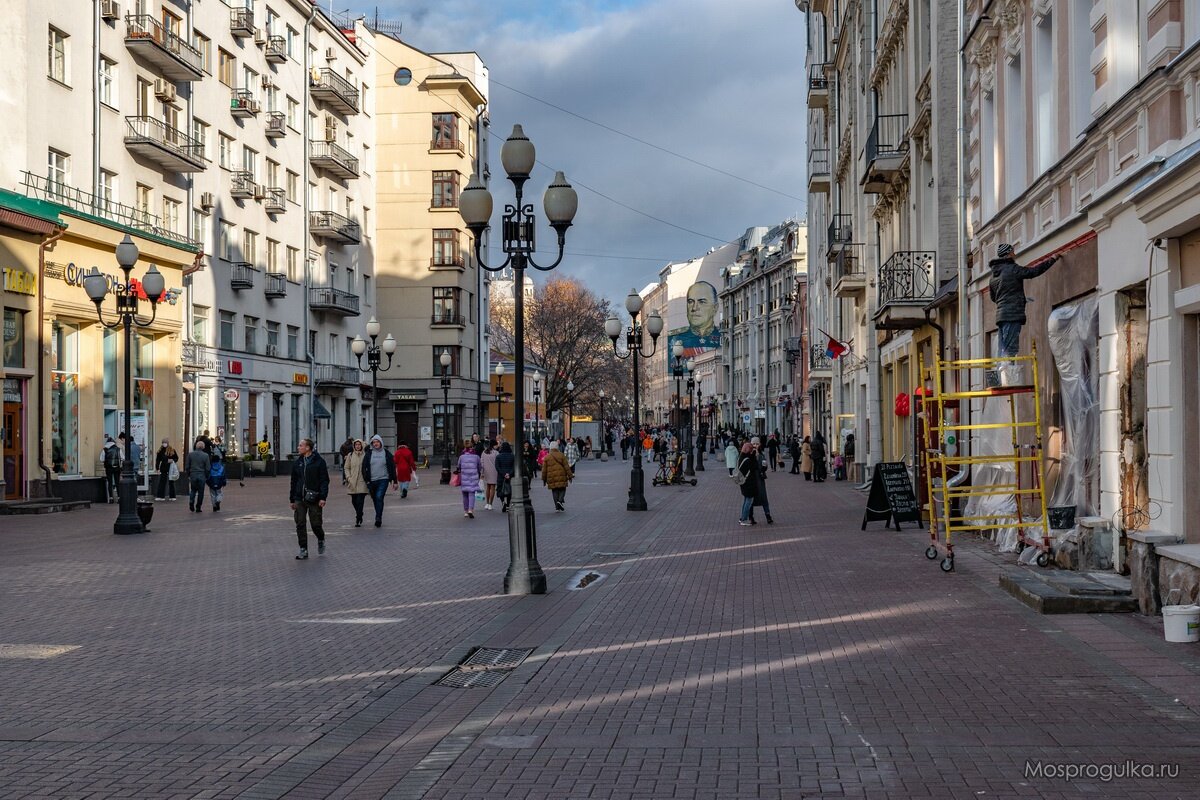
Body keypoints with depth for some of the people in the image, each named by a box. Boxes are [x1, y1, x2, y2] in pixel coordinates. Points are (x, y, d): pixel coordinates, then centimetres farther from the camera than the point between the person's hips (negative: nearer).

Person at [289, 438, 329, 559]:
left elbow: (324, 480, -6)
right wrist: (292, 499, 11)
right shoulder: (297, 463, 10)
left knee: (316, 524, 1)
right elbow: (294, 482, 15)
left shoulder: (319, 462, -4)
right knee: (300, 524, 1)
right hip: (300, 499, 4)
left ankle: (321, 540, 30)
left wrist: (323, 497, -14)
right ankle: (303, 550, 8)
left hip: (314, 499, -4)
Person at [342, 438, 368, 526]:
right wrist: (348, 477, -2)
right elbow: (346, 467, 11)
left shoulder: (365, 455, -1)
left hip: (362, 482, -3)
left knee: (360, 501, -9)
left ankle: (358, 520, -4)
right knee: (354, 501, 10)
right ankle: (359, 515, 36)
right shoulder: (350, 455, 7)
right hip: (352, 483, 3)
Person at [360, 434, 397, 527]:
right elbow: (364, 467, 4)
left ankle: (378, 518, -18)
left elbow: (392, 467, 6)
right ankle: (379, 518, 25)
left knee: (379, 497, -18)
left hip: (383, 480, -3)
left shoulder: (386, 453, 3)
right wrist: (366, 480, -4)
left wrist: (395, 481, 5)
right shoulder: (369, 453, 5)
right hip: (371, 481, 3)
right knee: (375, 499, 11)